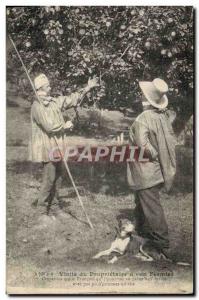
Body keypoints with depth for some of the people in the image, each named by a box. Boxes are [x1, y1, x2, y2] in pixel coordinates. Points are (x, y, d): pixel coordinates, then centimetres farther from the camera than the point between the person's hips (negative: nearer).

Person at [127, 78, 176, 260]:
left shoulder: (143, 118, -23)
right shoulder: (163, 116, 2)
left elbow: (142, 145, -31)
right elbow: (171, 139, 9)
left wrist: (154, 154, -13)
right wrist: (162, 156, 12)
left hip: (147, 172, -9)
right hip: (158, 169, 9)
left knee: (152, 207, 1)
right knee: (142, 202, 25)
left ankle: (162, 246, 10)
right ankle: (143, 230, 43)